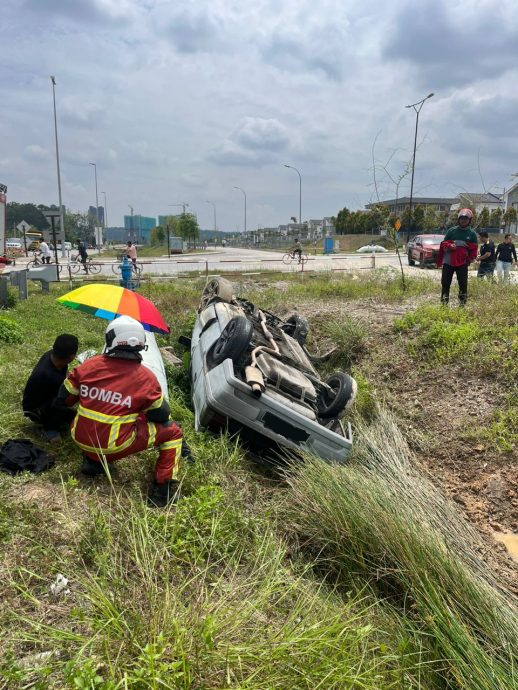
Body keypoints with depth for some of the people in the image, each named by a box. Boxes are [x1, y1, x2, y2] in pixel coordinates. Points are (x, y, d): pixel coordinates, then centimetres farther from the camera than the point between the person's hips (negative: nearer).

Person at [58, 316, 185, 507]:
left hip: (82, 440, 5)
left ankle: (92, 461, 24)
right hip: (115, 447, -4)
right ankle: (163, 489, 4)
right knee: (172, 431, 8)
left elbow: (65, 397, 7)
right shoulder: (146, 378, -13)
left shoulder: (90, 365, -5)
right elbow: (161, 416, -3)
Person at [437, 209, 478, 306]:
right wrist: (449, 246, -16)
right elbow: (443, 244, 6)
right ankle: (444, 302, 11)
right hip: (448, 261, 1)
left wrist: (470, 259, -7)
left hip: (462, 263, 0)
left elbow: (474, 249, 7)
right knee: (445, 283, 2)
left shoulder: (472, 233, 4)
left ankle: (463, 303, 7)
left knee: (463, 283, -2)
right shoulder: (451, 231, 4)